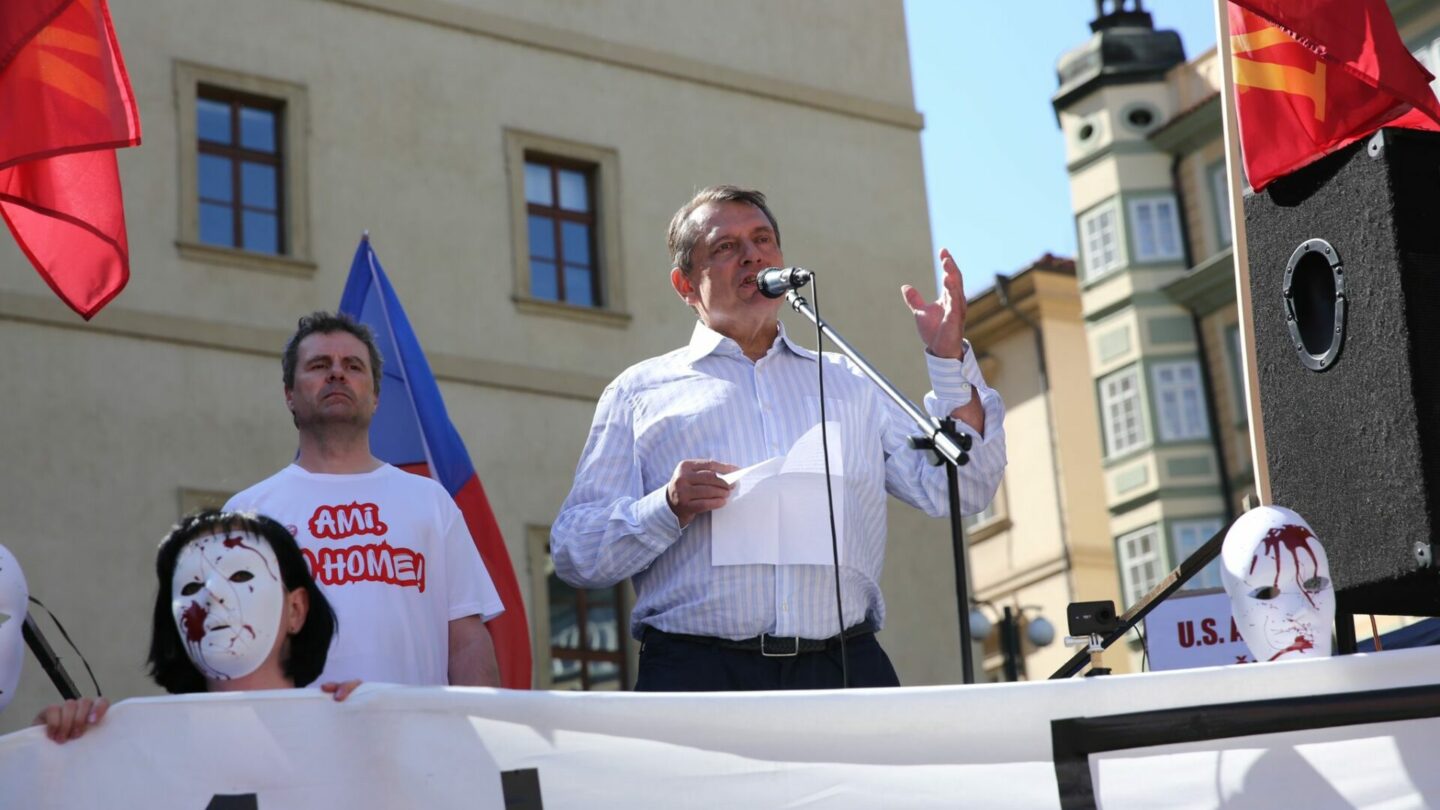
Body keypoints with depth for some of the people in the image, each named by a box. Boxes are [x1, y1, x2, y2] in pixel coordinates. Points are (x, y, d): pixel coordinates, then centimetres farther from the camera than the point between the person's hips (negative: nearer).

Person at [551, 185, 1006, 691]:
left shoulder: (850, 384, 23)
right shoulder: (641, 391, 15)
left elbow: (958, 490, 14)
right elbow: (573, 551, 8)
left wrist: (948, 356, 8)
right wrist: (668, 510, -9)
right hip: (698, 670, -2)